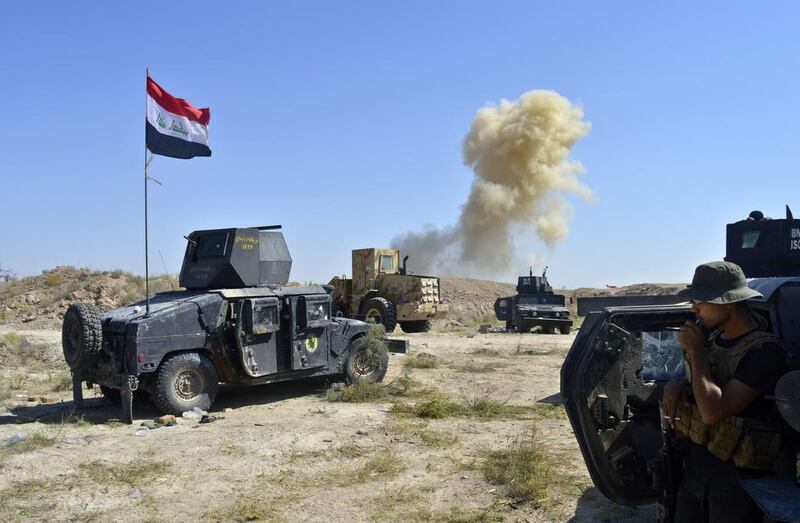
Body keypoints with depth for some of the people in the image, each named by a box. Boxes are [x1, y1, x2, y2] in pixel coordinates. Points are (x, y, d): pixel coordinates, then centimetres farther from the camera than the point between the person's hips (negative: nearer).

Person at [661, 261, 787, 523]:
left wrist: (696, 351, -18)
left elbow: (713, 412, -26)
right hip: (694, 462, 7)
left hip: (736, 473, -7)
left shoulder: (763, 350, -20)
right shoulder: (712, 337, 4)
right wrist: (678, 386, -5)